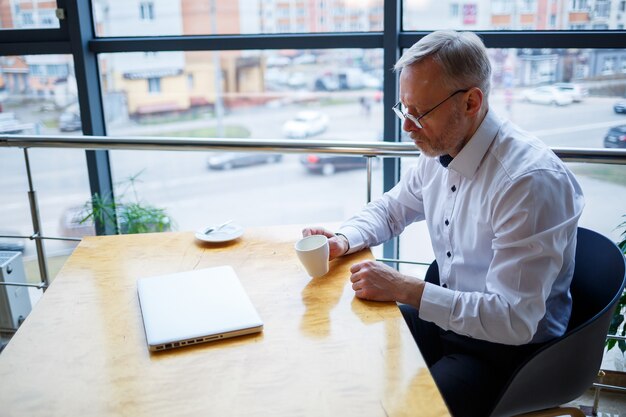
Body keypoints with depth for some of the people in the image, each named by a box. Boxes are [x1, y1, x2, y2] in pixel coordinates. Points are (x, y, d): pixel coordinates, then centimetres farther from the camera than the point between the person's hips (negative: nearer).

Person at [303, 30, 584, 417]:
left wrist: (406, 290, -27)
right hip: (444, 314, 7)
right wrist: (344, 240, -6)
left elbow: (513, 320, -27)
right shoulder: (439, 152, -3)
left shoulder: (532, 181, -27)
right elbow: (391, 208, 15)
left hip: (511, 345, -7)